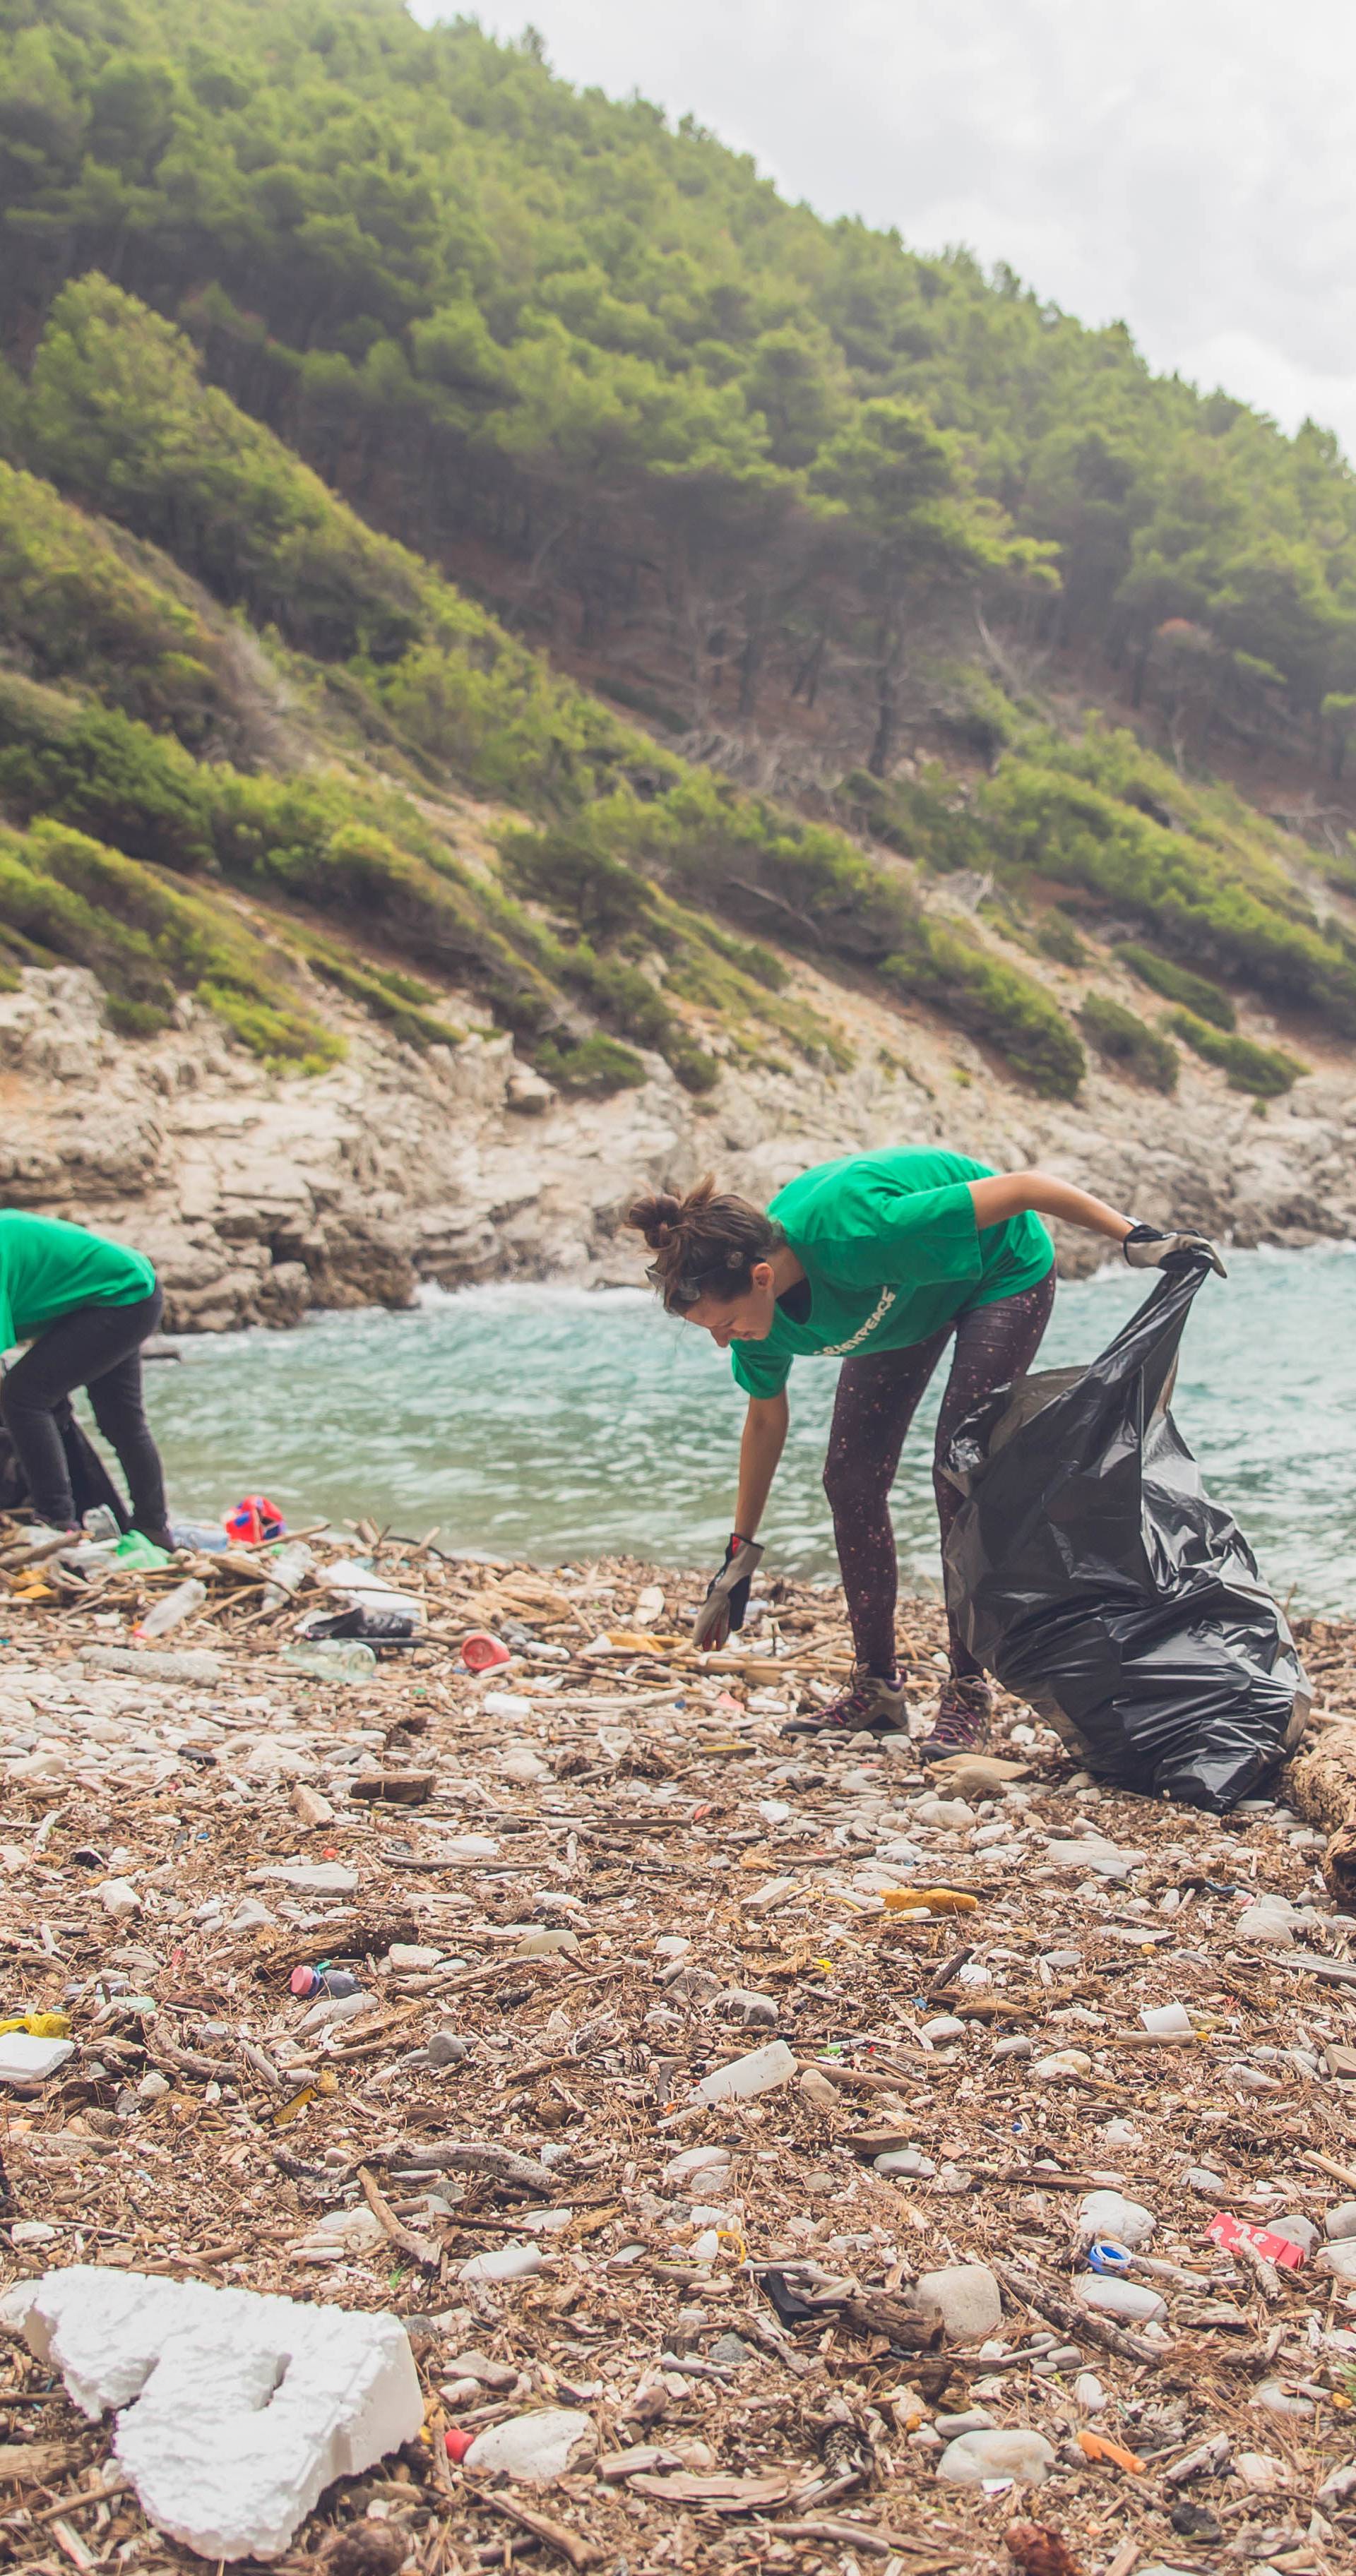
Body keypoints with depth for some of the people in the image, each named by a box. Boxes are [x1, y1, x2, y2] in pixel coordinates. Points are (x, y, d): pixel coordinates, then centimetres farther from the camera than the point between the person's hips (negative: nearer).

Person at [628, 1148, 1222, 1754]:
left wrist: (1136, 1238, -31)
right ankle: (876, 1686, 10)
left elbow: (1020, 1188, -35)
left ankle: (967, 1693, -4)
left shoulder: (852, 1234, -44)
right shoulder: (758, 1322, -21)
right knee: (850, 1479, -1)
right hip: (906, 1297, 6)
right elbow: (766, 1417, 0)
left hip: (1002, 1269, -6)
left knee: (959, 1479, -15)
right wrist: (740, 1552, 6)